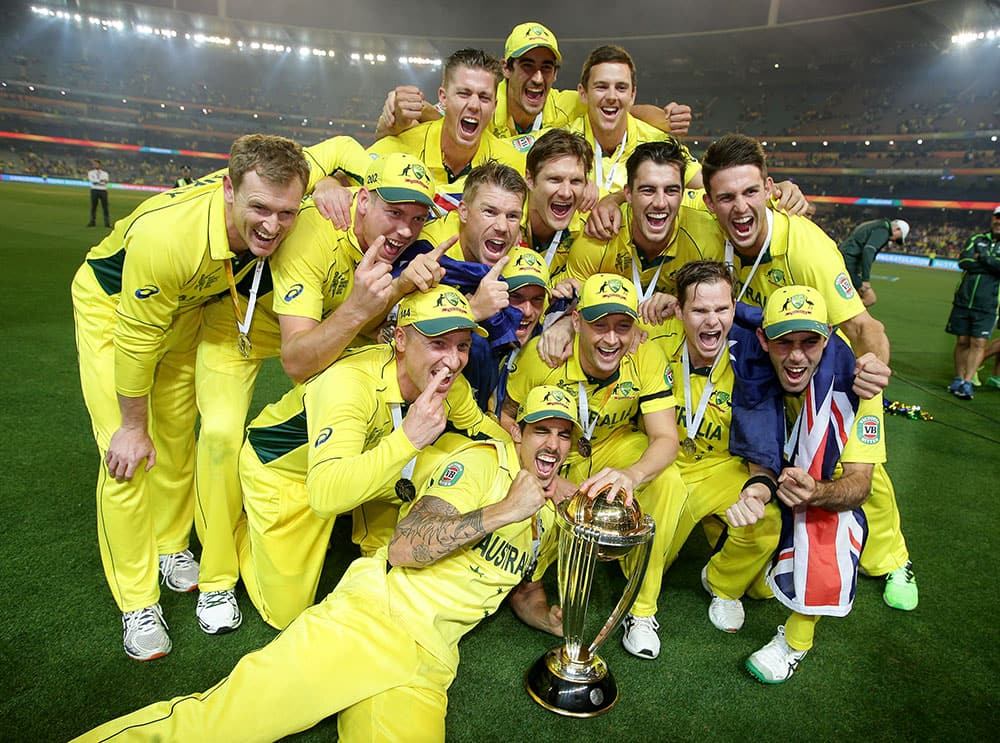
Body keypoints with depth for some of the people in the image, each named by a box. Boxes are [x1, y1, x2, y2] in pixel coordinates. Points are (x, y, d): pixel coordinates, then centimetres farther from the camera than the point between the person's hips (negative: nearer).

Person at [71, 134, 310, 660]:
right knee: (127, 454, -9)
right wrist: (133, 427, -17)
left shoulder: (275, 222, -29)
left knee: (177, 438, 13)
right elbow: (137, 340, -29)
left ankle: (171, 548, 37)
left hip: (186, 305, 5)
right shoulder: (166, 234, -43)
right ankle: (137, 601, 8)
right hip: (113, 304, -5)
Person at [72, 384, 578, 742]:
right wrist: (502, 511, -17)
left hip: (426, 664, 5)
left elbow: (523, 591, 32)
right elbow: (404, 548, -15)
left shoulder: (550, 514, 18)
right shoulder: (482, 460, -4)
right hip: (369, 616, -5)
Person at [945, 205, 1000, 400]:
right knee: (962, 341, 6)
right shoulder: (977, 239, 10)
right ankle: (958, 379, 15)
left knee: (979, 343, -6)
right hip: (963, 301, 2)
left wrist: (983, 257, -8)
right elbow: (963, 261, -6)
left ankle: (967, 383, -4)